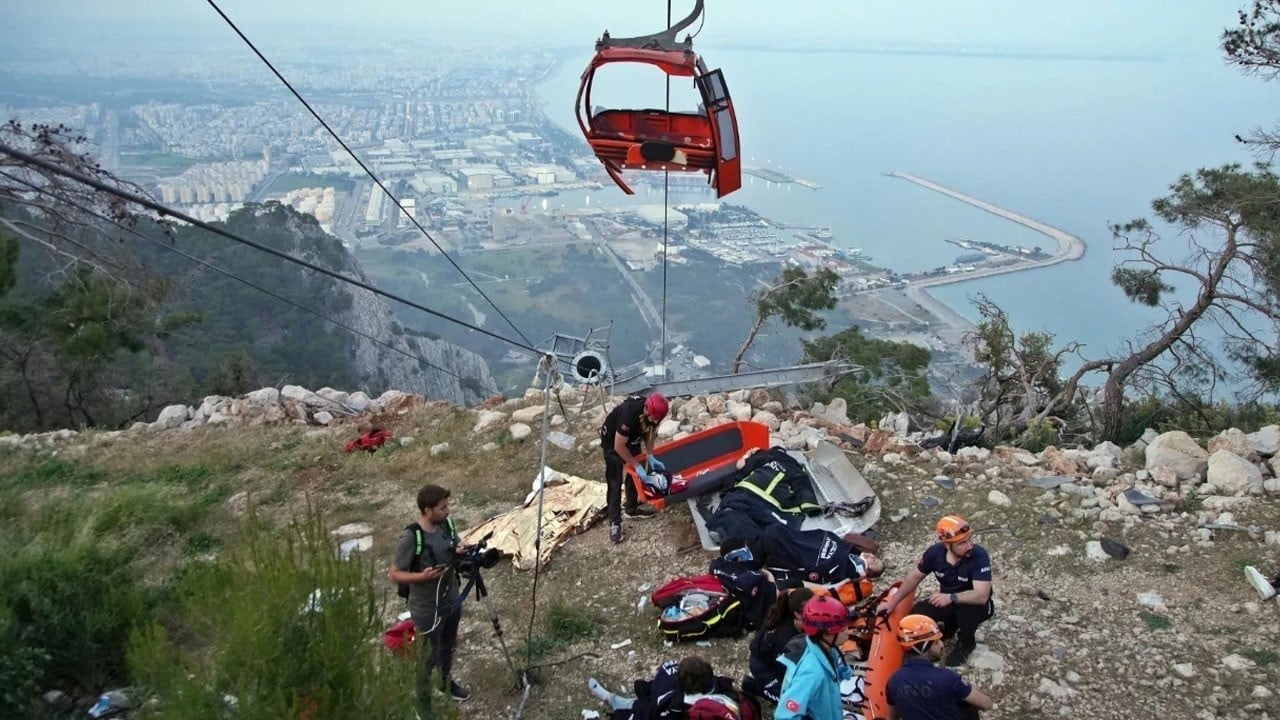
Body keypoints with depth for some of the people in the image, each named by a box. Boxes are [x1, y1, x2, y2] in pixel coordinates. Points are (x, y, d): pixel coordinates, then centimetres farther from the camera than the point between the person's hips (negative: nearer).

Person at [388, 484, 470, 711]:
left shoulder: (447, 524, -8)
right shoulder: (410, 539, -27)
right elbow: (395, 574, -20)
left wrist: (462, 554, -14)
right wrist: (422, 576, -34)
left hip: (452, 601, 7)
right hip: (428, 610, -7)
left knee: (449, 646, 28)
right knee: (428, 657, 10)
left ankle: (447, 682, 53)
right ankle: (422, 705, 31)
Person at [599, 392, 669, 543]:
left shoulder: (654, 412, -22)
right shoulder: (629, 413, -42)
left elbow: (649, 432, -1)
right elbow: (619, 447, -32)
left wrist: (650, 457, -12)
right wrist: (637, 466, -26)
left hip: (632, 438, 7)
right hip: (612, 441, -7)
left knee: (634, 475, 15)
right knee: (615, 482, -7)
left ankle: (632, 509, 33)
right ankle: (614, 523, -2)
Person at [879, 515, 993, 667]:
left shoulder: (980, 556, -32)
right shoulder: (935, 552, -18)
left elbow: (981, 596, -39)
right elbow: (915, 577, -2)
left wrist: (951, 597, -50)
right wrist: (893, 602, -4)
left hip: (974, 604, -4)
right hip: (947, 601, 4)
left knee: (968, 607, -38)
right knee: (917, 615, -17)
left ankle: (966, 643, -4)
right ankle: (951, 624, 15)